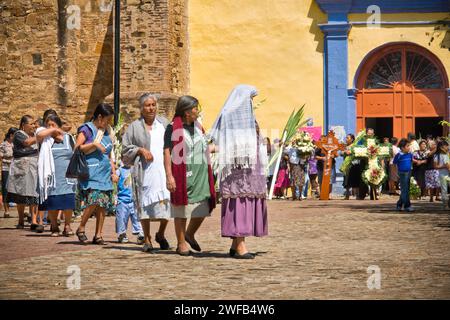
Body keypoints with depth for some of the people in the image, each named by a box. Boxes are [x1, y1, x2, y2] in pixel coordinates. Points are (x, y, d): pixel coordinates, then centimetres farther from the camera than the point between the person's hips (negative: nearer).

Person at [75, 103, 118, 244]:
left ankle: (98, 235, 7)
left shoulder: (107, 132, 20)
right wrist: (94, 144, -14)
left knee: (103, 204, 1)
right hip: (91, 173, -7)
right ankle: (81, 228, -3)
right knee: (94, 200, -20)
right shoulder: (87, 129, -1)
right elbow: (76, 148, -9)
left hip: (105, 173, 7)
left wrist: (114, 172, 16)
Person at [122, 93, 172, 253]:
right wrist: (140, 150, -9)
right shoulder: (135, 127, 6)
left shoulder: (164, 123, 13)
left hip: (163, 169, 2)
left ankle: (161, 234, 18)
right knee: (146, 204, -1)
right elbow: (125, 149, 7)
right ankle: (147, 240, 9)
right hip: (144, 172, -2)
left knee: (167, 203, -5)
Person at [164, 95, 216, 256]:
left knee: (202, 209, 5)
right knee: (182, 210, 0)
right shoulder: (173, 128, -6)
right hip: (183, 174, -6)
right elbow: (167, 153, -11)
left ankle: (190, 234, 28)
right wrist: (169, 176, -19)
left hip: (201, 173, 6)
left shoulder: (198, 127, 15)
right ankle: (181, 244, 10)